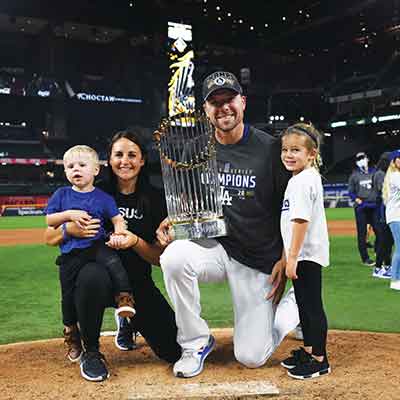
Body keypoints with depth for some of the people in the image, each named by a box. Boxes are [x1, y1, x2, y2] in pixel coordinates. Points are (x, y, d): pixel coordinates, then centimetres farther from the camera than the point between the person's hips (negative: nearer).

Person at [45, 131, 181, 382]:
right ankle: (91, 351, -11)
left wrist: (135, 242, -22)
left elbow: (160, 258, -2)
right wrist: (70, 229, -24)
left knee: (174, 349, -11)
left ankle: (129, 321, 23)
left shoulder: (155, 200, -1)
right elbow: (50, 239, -1)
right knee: (92, 276, -40)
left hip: (138, 283, 2)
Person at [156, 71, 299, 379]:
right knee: (174, 257, -31)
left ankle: (295, 304, 26)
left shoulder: (270, 149, -9)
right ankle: (196, 343, -8)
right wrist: (172, 220, -10)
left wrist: (285, 259, -11)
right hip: (213, 247, 3)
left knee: (251, 357, -6)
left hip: (260, 261, -3)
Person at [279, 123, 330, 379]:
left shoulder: (303, 180, -17)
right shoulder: (300, 179, 14)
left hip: (307, 254, -10)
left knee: (313, 305, -2)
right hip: (303, 254, 10)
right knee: (304, 304, 18)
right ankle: (308, 351, 31)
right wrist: (290, 256, 22)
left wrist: (292, 257, -24)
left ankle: (320, 360, 8)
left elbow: (301, 220, -24)